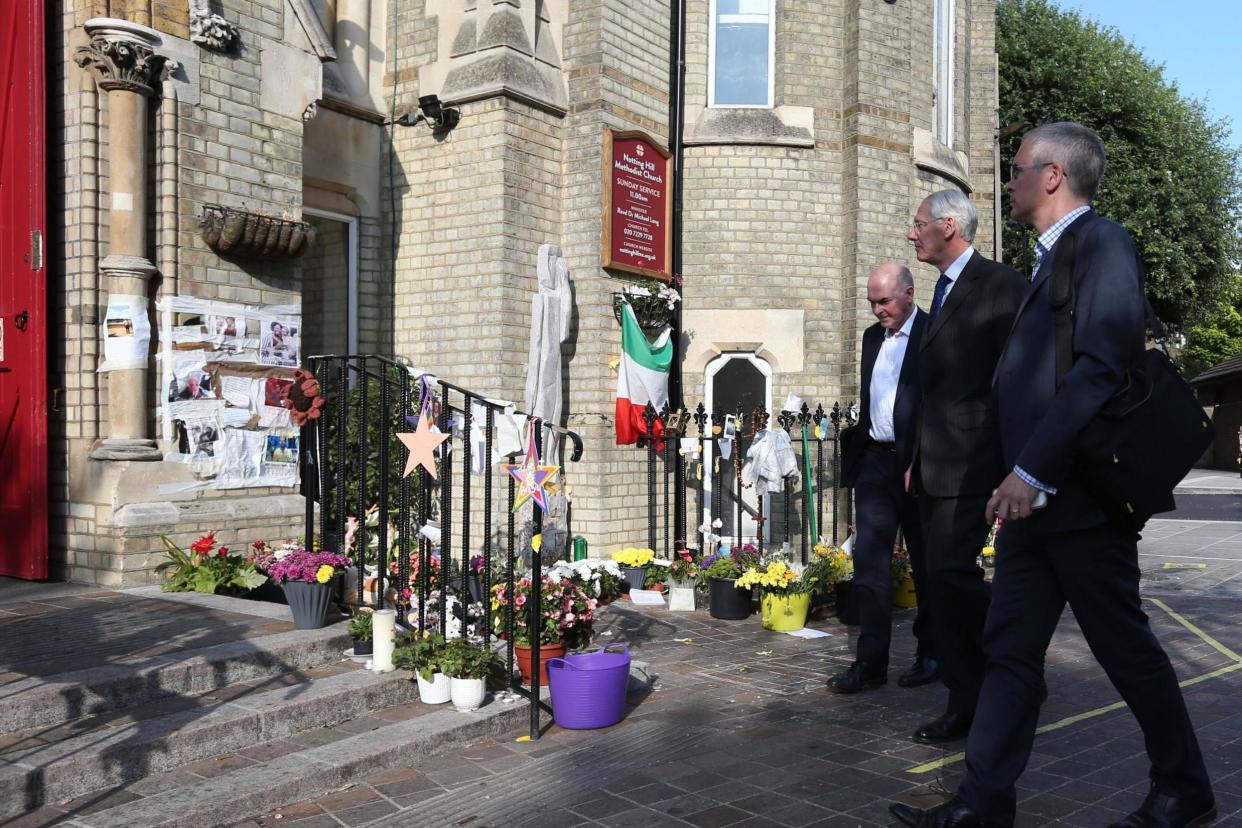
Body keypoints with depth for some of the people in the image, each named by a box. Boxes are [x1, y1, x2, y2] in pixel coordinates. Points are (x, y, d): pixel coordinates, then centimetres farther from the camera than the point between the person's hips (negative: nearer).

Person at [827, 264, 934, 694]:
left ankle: (931, 653, 25)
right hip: (876, 461, 6)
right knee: (869, 559, 0)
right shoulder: (872, 336, 14)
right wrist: (859, 446, 14)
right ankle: (871, 661, 3)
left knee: (927, 562, 8)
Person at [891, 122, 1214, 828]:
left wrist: (1031, 470, -23)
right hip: (1034, 496, 9)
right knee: (1011, 649, 8)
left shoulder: (1103, 244, -11)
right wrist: (1022, 475, 14)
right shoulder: (1051, 260, 18)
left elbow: (1101, 367, -22)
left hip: (1079, 496, -9)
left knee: (1126, 648, 6)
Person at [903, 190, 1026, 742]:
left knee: (951, 572, -15)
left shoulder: (999, 285, -7)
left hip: (972, 463, -9)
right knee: (945, 579, 8)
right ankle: (967, 702, 15)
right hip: (936, 467, 9)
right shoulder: (945, 293, 20)